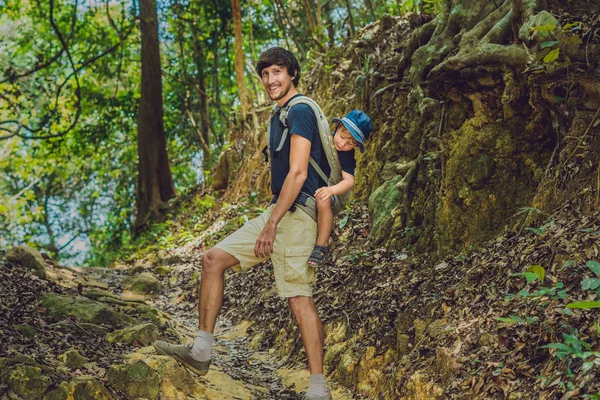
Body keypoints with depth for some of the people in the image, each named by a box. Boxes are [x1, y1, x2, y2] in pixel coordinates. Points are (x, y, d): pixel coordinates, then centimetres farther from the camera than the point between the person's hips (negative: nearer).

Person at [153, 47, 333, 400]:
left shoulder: (300, 111, -11)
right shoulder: (281, 115, 20)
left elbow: (298, 174, -18)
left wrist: (272, 223, -18)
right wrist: (271, 220, 20)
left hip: (296, 213, -10)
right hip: (279, 212, 10)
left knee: (299, 297, -14)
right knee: (213, 259, 7)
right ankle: (201, 352, 9)